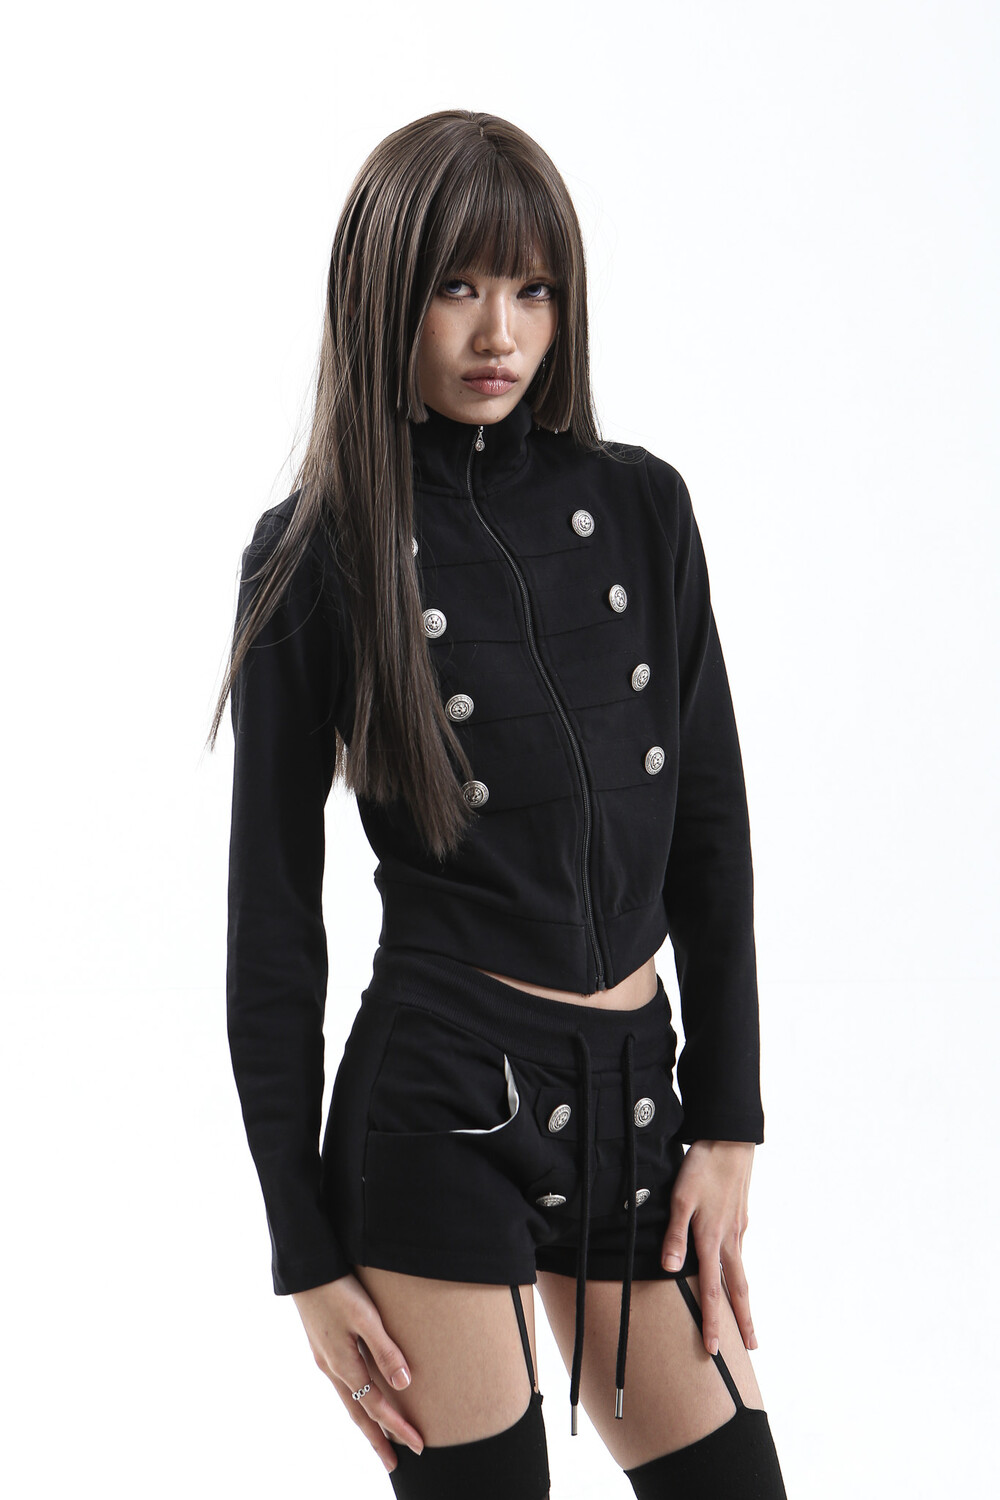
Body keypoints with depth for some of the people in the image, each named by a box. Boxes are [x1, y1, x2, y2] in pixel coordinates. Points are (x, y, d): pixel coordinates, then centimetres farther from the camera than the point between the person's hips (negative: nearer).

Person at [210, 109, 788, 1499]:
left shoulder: (641, 508, 6)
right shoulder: (318, 557, -4)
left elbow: (711, 828, 10)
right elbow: (272, 915, -2)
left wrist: (727, 1125, 4)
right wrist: (308, 1255, -3)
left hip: (636, 1096, 4)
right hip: (444, 1106, -4)